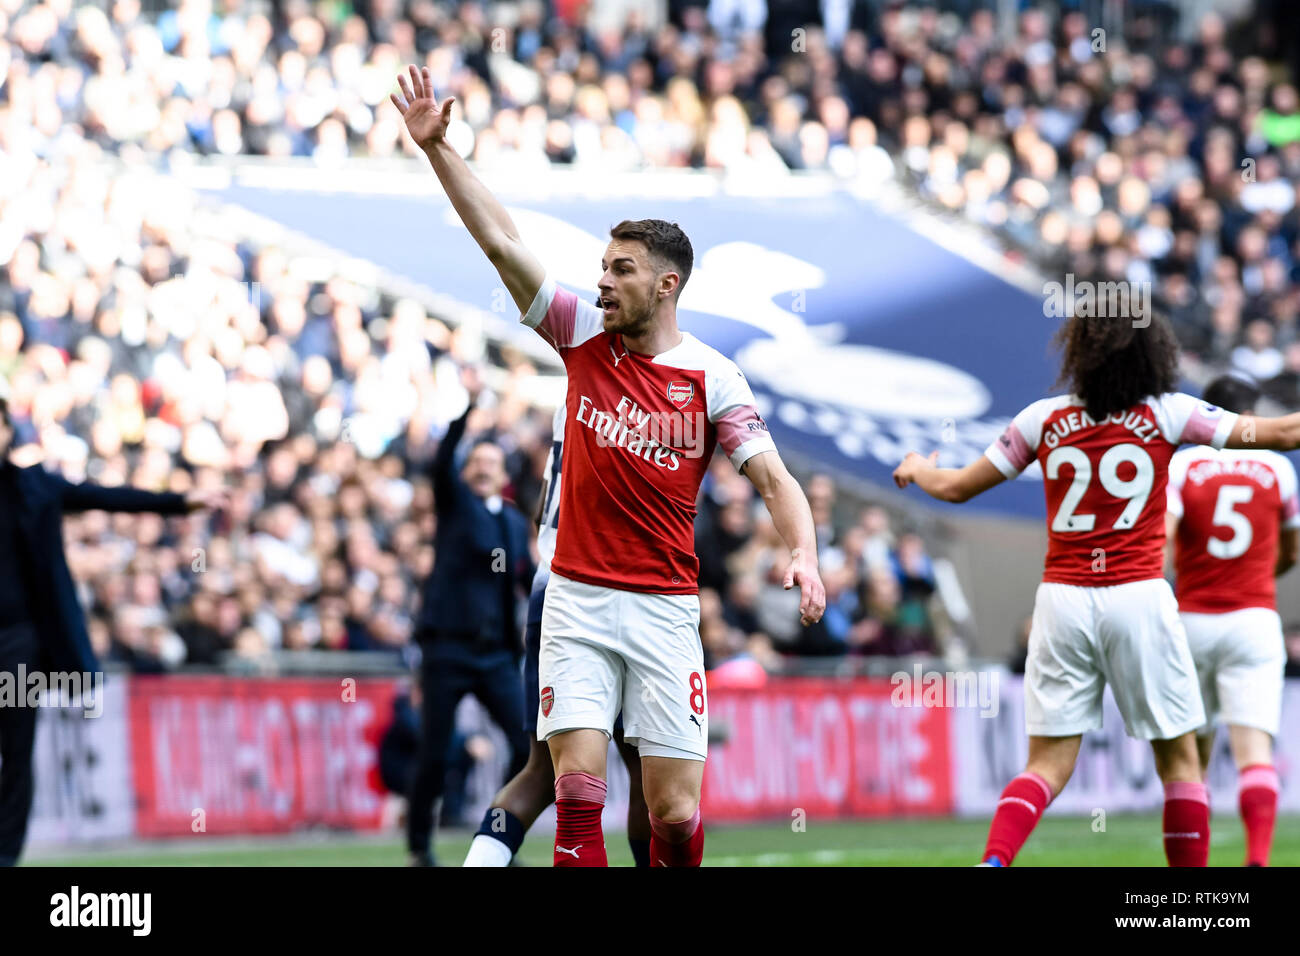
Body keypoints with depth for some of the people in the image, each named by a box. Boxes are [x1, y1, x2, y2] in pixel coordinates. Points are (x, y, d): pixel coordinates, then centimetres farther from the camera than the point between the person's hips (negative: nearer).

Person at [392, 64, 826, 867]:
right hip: (577, 600, 2)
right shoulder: (584, 337, 4)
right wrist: (436, 146, -4)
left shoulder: (712, 379, -3)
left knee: (675, 811, -3)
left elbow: (774, 479, -8)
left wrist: (803, 552, -27)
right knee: (578, 789, -11)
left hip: (666, 610, -1)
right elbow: (501, 240, 1)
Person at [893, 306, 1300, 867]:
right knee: (1179, 758, 9)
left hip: (1061, 600, 2)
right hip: (1139, 596, -2)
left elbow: (957, 487, 13)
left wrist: (917, 470, 34)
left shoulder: (1044, 419, 4)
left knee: (1048, 764, 4)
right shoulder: (1167, 414, -1)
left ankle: (993, 860, -18)